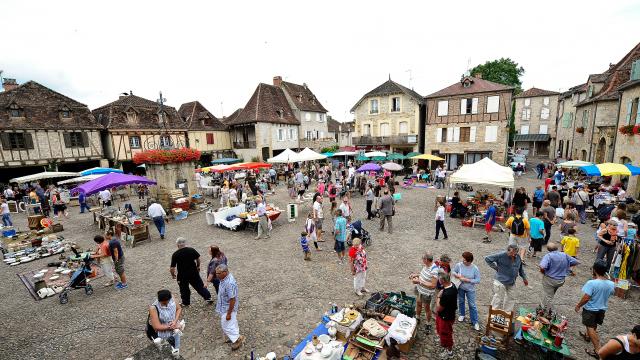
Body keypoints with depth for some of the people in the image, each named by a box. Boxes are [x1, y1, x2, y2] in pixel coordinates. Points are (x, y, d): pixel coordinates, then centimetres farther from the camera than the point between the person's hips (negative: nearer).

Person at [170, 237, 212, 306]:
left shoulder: (175, 254, -15)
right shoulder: (192, 250, -10)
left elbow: (172, 268, -12)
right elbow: (198, 259, 2)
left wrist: (173, 274, 8)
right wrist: (198, 266, 19)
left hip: (182, 275, -1)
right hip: (194, 273, 2)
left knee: (184, 289, 20)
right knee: (200, 285, 15)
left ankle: (185, 303, 34)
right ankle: (208, 297, 21)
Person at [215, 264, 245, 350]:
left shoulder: (229, 283, -36)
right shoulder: (224, 278, -7)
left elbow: (232, 300, -30)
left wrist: (229, 313, -22)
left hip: (228, 308, -9)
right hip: (224, 307, 9)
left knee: (226, 326, 6)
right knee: (232, 324, 24)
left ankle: (237, 339, 24)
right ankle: (235, 338, 43)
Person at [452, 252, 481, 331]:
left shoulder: (475, 268, -20)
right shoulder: (459, 265, -16)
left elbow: (478, 280, -17)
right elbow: (452, 271, -1)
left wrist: (466, 280, -24)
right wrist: (457, 275, -21)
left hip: (470, 289, -2)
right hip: (460, 287, 2)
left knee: (472, 305, 6)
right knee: (461, 301, 21)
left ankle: (475, 322, 22)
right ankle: (462, 315, 45)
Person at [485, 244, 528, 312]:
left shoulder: (518, 257, 1)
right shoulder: (501, 255, -20)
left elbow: (520, 268, 19)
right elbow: (487, 259, -16)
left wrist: (524, 278, 23)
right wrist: (496, 267, -14)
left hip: (511, 283, 7)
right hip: (501, 282, -7)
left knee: (510, 299, 17)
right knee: (499, 299, -1)